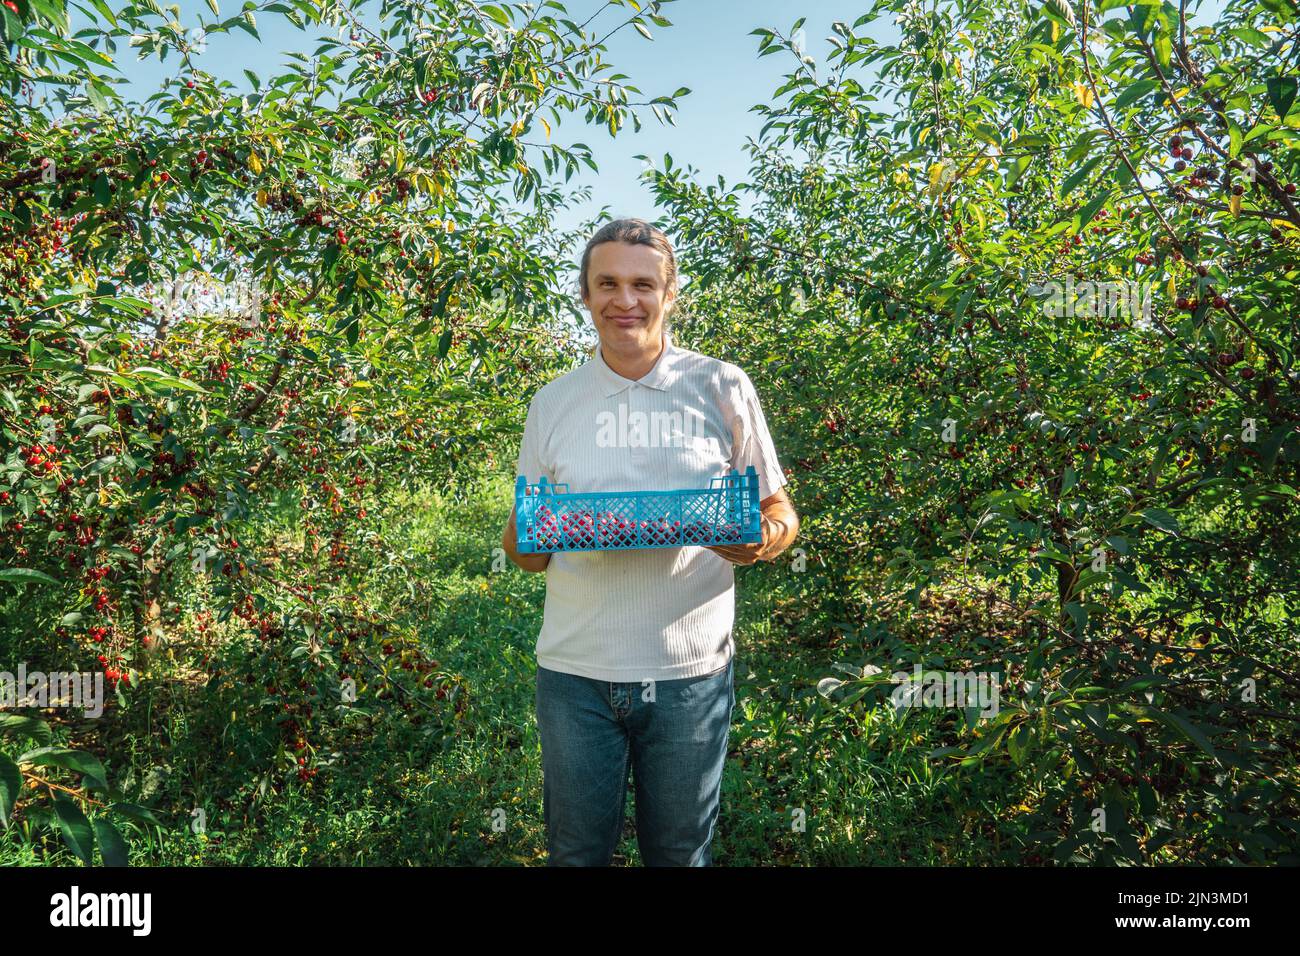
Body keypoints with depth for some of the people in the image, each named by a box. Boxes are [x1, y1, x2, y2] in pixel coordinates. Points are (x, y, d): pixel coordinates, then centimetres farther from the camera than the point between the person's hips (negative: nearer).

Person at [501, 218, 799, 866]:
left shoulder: (722, 388, -1)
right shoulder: (553, 403, 4)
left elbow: (780, 512, 5)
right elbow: (523, 553, 8)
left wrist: (760, 540, -19)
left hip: (691, 671, -1)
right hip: (575, 670, 1)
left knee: (681, 852, 16)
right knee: (576, 852, 15)